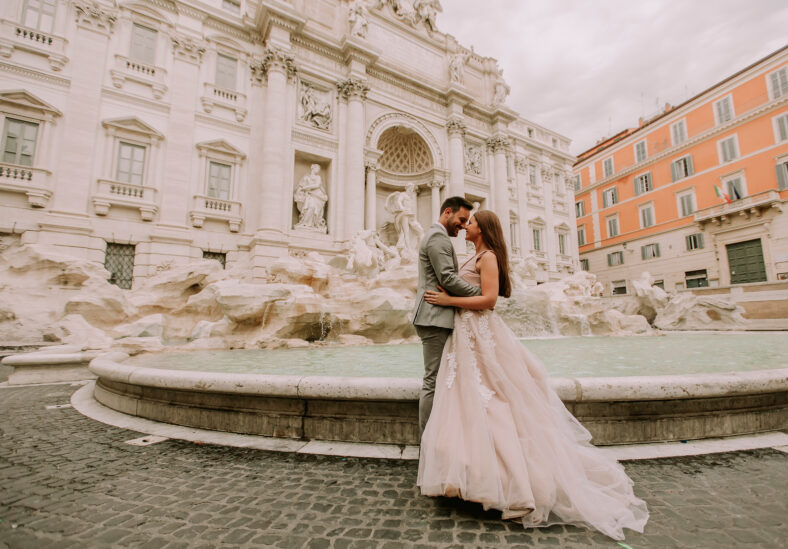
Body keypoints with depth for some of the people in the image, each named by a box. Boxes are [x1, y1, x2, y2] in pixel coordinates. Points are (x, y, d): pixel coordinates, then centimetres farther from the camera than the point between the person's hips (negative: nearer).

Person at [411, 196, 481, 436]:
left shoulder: (436, 236, 24)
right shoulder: (438, 237, -9)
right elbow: (448, 279, -18)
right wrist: (481, 293, -10)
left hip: (436, 317, 11)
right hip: (435, 317, -11)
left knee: (436, 378, 13)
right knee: (434, 380, -4)